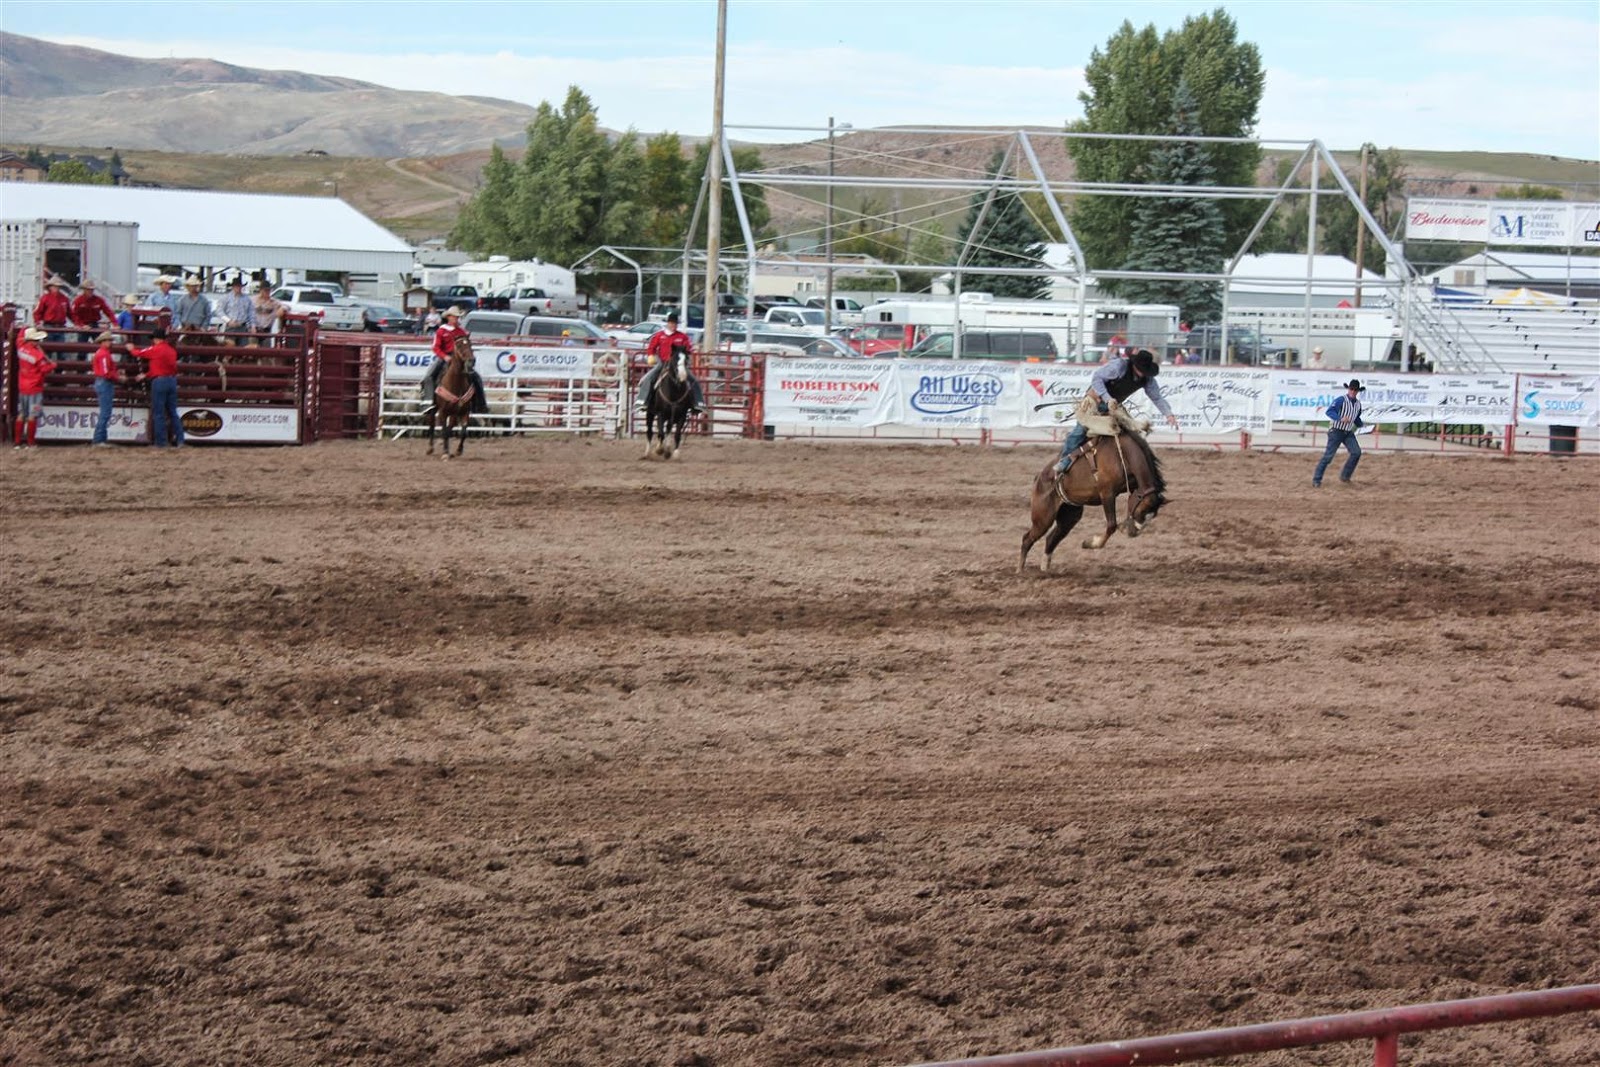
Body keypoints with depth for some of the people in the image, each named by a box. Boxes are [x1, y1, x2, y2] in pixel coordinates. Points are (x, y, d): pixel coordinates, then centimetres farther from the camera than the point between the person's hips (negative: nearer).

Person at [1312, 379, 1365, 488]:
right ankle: (1316, 480, -1)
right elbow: (1329, 411, -23)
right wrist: (1340, 418, -37)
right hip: (1336, 431, -6)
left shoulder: (1358, 404, 8)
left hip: (1348, 433, 6)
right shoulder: (1341, 400, -13)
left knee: (1356, 452, -11)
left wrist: (1360, 424, 4)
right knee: (1328, 456, -8)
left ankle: (1344, 477, 1)